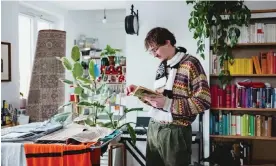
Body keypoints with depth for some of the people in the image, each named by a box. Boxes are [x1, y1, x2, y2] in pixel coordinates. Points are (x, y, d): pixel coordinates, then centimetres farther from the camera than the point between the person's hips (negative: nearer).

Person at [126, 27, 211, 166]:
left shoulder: (190, 63, -12)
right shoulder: (162, 66, 12)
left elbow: (204, 101, -17)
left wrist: (168, 104, -22)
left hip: (174, 131, -6)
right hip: (153, 127, 7)